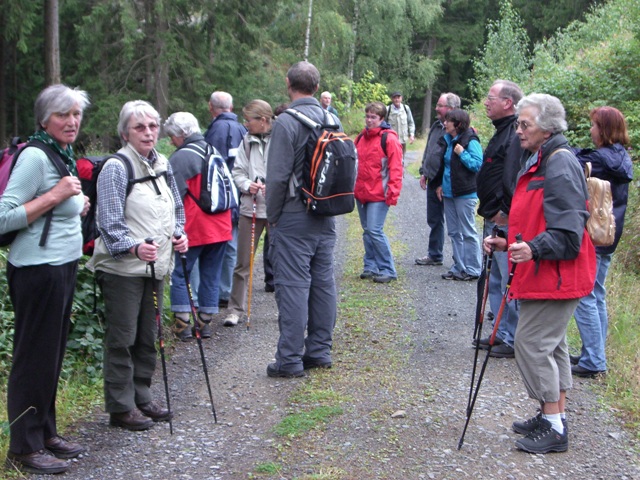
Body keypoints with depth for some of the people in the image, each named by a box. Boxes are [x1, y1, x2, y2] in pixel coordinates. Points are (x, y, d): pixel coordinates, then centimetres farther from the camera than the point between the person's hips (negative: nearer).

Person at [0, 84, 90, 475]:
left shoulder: (63, 155, 13)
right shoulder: (35, 156, -16)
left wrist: (77, 206, 8)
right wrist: (54, 197, -23)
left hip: (63, 267, 10)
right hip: (38, 270, -9)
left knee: (53, 355, 16)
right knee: (35, 358, -1)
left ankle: (46, 433, 28)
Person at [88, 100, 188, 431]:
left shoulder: (162, 165, 12)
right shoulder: (116, 168, -11)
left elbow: (176, 208, 22)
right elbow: (110, 222, -16)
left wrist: (179, 234, 3)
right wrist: (133, 247, -31)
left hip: (155, 266, 7)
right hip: (122, 268, -7)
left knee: (147, 337, 14)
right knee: (122, 338, -1)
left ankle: (141, 396, 26)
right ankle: (121, 407, 8)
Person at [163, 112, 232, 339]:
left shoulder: (180, 158, -12)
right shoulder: (213, 151, 12)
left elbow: (174, 197, -14)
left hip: (194, 228, -6)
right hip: (220, 227, 7)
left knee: (180, 274, 5)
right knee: (211, 276, 11)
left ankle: (182, 323, 2)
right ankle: (205, 322, 16)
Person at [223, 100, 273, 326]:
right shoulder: (247, 142, 7)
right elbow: (238, 171, 8)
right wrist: (247, 185, -10)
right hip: (250, 208, 4)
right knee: (243, 262, 7)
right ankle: (236, 308, 16)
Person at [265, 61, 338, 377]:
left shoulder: (287, 122, -13)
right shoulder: (333, 120, 8)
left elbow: (277, 176, -16)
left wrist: (271, 217, -4)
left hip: (294, 219, -7)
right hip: (326, 218, 7)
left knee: (293, 286, -4)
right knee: (323, 283, 12)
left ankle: (290, 359, 0)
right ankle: (320, 350, 21)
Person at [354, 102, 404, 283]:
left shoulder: (389, 138, -8)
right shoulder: (361, 137, 13)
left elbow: (395, 168, -12)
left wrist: (393, 193, -18)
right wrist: (353, 186, 14)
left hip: (379, 195, -7)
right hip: (361, 193, 7)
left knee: (375, 231, -12)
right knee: (367, 231, 12)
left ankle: (388, 270, -1)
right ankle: (371, 267, 22)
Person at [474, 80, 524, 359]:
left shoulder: (516, 135, -17)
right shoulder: (502, 132, 16)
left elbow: (512, 179, -26)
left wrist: (504, 212, -19)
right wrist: (488, 209, 15)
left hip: (506, 223, -11)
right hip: (494, 221, 11)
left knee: (509, 283, -4)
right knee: (496, 281, 18)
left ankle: (514, 340, 5)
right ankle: (503, 333, 28)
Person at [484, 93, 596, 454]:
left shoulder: (560, 165, -19)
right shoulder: (538, 161, 15)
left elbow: (567, 231, -25)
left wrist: (534, 249, -38)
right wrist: (508, 243, 14)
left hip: (557, 274, -11)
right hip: (544, 273, 11)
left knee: (532, 343, -9)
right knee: (551, 344, 17)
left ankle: (554, 429, -1)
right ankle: (555, 417, 28)